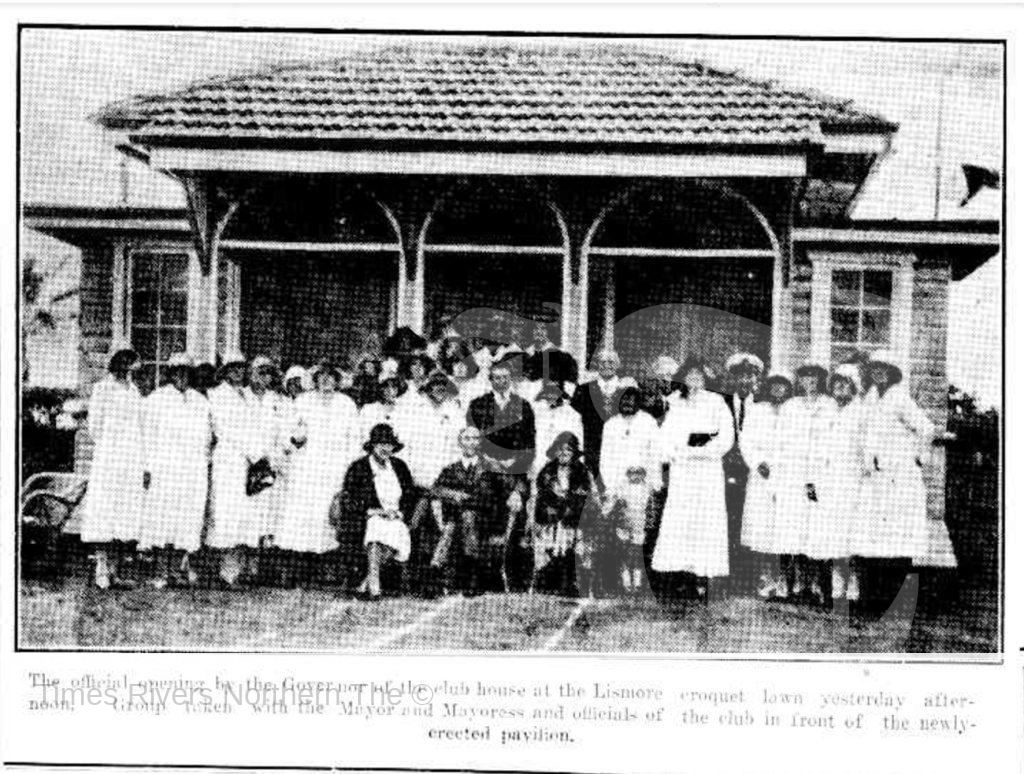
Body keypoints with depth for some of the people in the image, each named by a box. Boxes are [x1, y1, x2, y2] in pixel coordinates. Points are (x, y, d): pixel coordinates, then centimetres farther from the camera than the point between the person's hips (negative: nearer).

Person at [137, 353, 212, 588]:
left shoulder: (201, 403, 11)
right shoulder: (155, 399, 3)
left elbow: (207, 436, 16)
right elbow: (148, 436, 1)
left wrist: (205, 467, 12)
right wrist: (147, 468, -5)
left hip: (193, 471, 3)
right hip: (162, 469, -2)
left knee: (187, 518, 1)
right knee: (160, 517, -3)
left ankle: (177, 568, 10)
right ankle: (161, 571, 3)